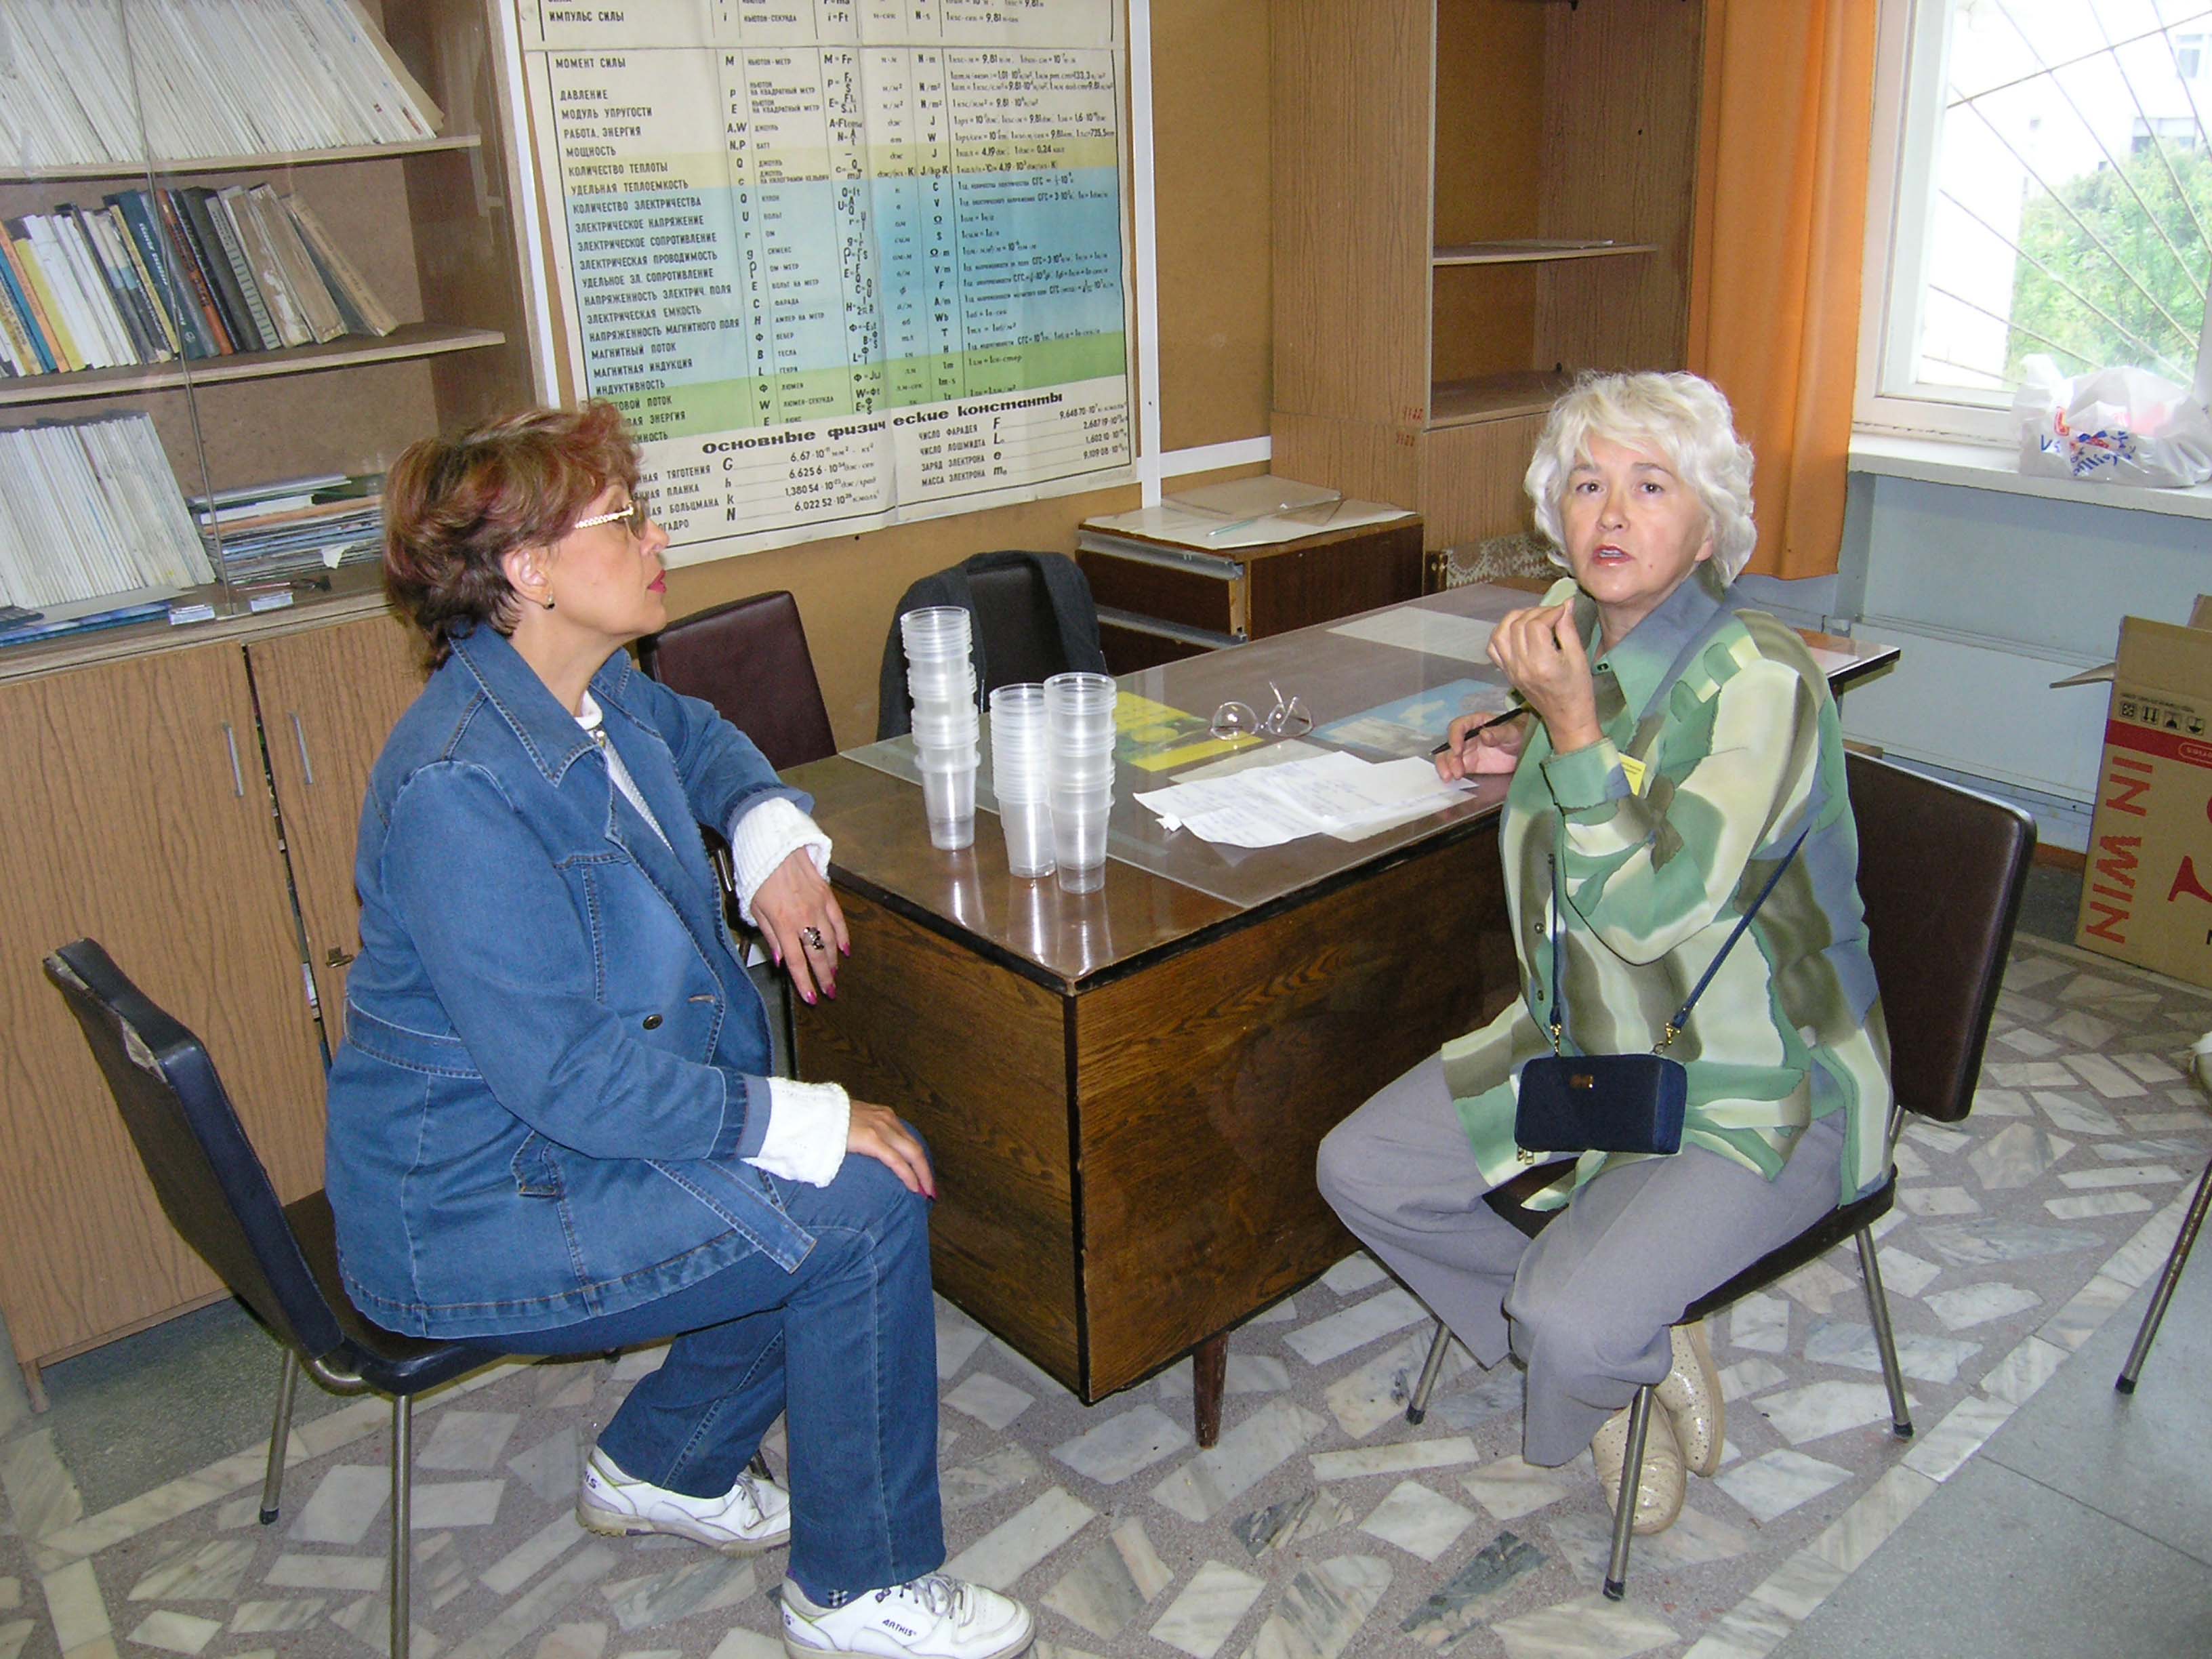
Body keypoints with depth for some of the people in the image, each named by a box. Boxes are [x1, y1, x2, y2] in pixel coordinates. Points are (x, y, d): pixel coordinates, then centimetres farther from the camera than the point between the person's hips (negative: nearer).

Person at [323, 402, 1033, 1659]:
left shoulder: (597, 693, 1)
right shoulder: (461, 789, -28)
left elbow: (695, 738, 26)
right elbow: (566, 1073, -29)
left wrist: (771, 833, 5)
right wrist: (807, 1120, -26)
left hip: (560, 1134, 10)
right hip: (473, 1213, -10)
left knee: (865, 1172, 5)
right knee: (862, 1207, -16)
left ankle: (666, 1463, 21)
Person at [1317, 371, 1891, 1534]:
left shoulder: (1763, 679, -23)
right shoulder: (1575, 630, -1)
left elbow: (1651, 909, -27)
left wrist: (1572, 725, -30)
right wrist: (1523, 747, 6)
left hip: (1755, 1091, -7)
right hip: (1586, 1038, 8)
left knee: (1569, 1318, -26)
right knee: (1360, 1169, -1)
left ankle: (1594, 1390, 16)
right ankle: (1637, 1356, 13)